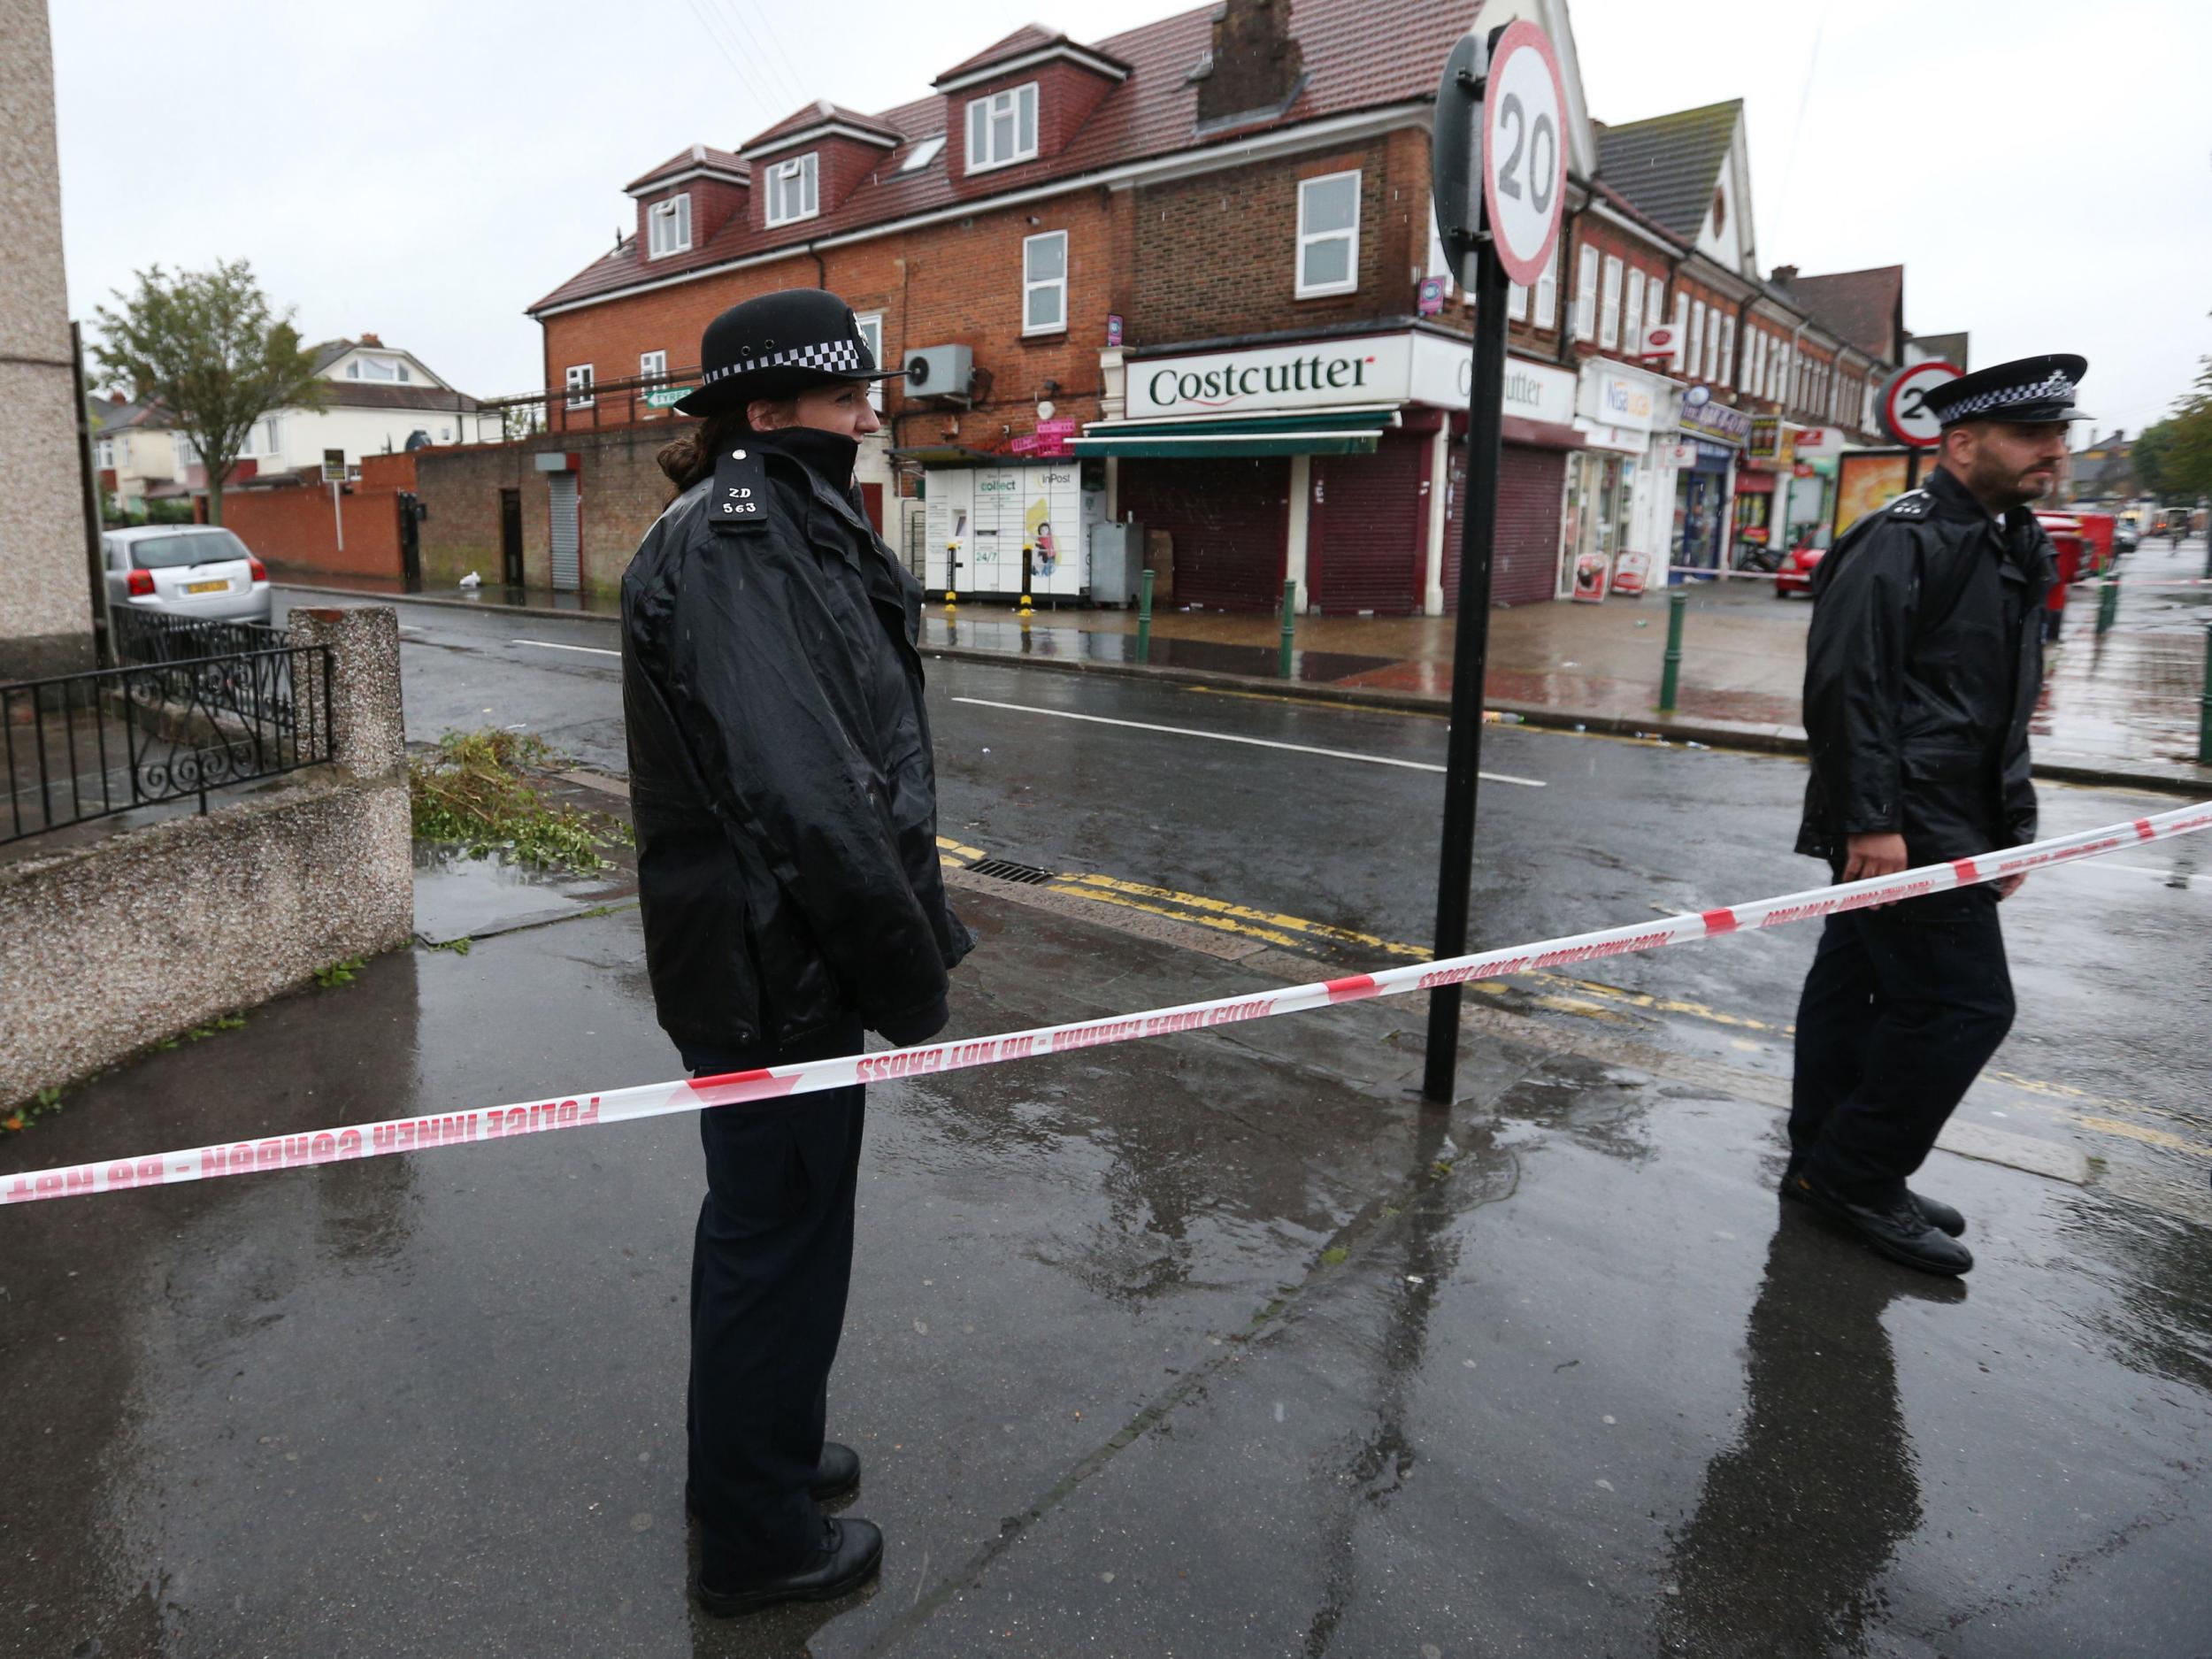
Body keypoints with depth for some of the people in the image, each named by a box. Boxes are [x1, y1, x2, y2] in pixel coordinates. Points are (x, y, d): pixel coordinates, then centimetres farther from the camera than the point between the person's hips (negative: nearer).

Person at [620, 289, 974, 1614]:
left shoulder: (788, 530, 12)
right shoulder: (731, 541, -19)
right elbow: (803, 794, -28)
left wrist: (911, 936, 7)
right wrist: (912, 976, -19)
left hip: (781, 959, 10)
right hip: (774, 971, -10)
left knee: (763, 1220, 24)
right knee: (781, 1242, 7)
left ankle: (754, 1456, 47)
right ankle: (759, 1540, 30)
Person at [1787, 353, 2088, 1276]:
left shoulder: (2010, 544, 17)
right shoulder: (1903, 540, -13)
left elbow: (2001, 708, 21)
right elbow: (1846, 686, -21)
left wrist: (2011, 823, 18)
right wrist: (1870, 820, -24)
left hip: (1950, 823, 10)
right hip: (1900, 828, -9)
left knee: (1858, 990, 14)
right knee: (1964, 1002, -7)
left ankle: (1827, 1168, 26)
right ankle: (1855, 1174, 7)